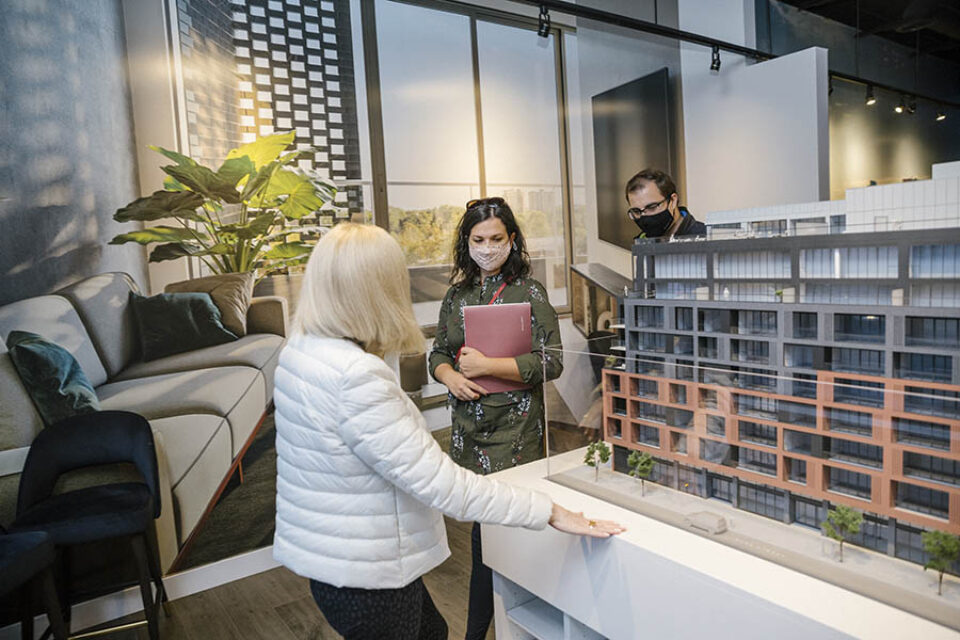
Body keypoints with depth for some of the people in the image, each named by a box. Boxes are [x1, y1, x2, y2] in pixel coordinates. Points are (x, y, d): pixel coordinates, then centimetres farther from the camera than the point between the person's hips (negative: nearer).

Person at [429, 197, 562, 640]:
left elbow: (551, 362, -11)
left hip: (514, 425, -4)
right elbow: (438, 353, 15)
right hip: (468, 424, 5)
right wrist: (450, 375, -8)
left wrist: (485, 365, -17)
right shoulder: (457, 294, 9)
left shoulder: (528, 292, -6)